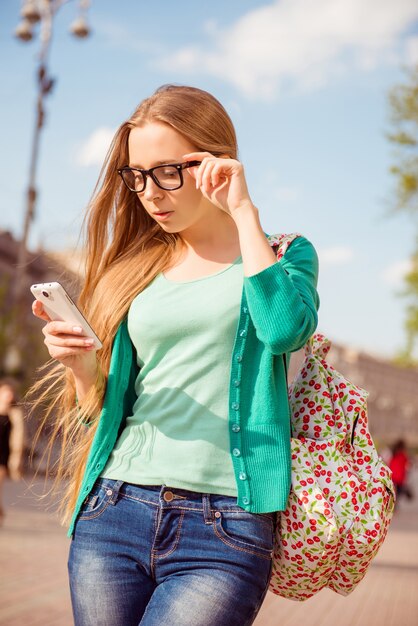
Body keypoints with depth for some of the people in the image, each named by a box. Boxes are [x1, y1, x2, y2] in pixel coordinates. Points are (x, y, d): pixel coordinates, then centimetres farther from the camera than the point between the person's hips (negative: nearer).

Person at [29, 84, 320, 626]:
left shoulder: (282, 255, 6)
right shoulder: (134, 267, 13)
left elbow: (285, 327, -18)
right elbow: (101, 410, 15)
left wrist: (243, 211, -9)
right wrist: (84, 368, -6)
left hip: (225, 528, -3)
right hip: (113, 515, 4)